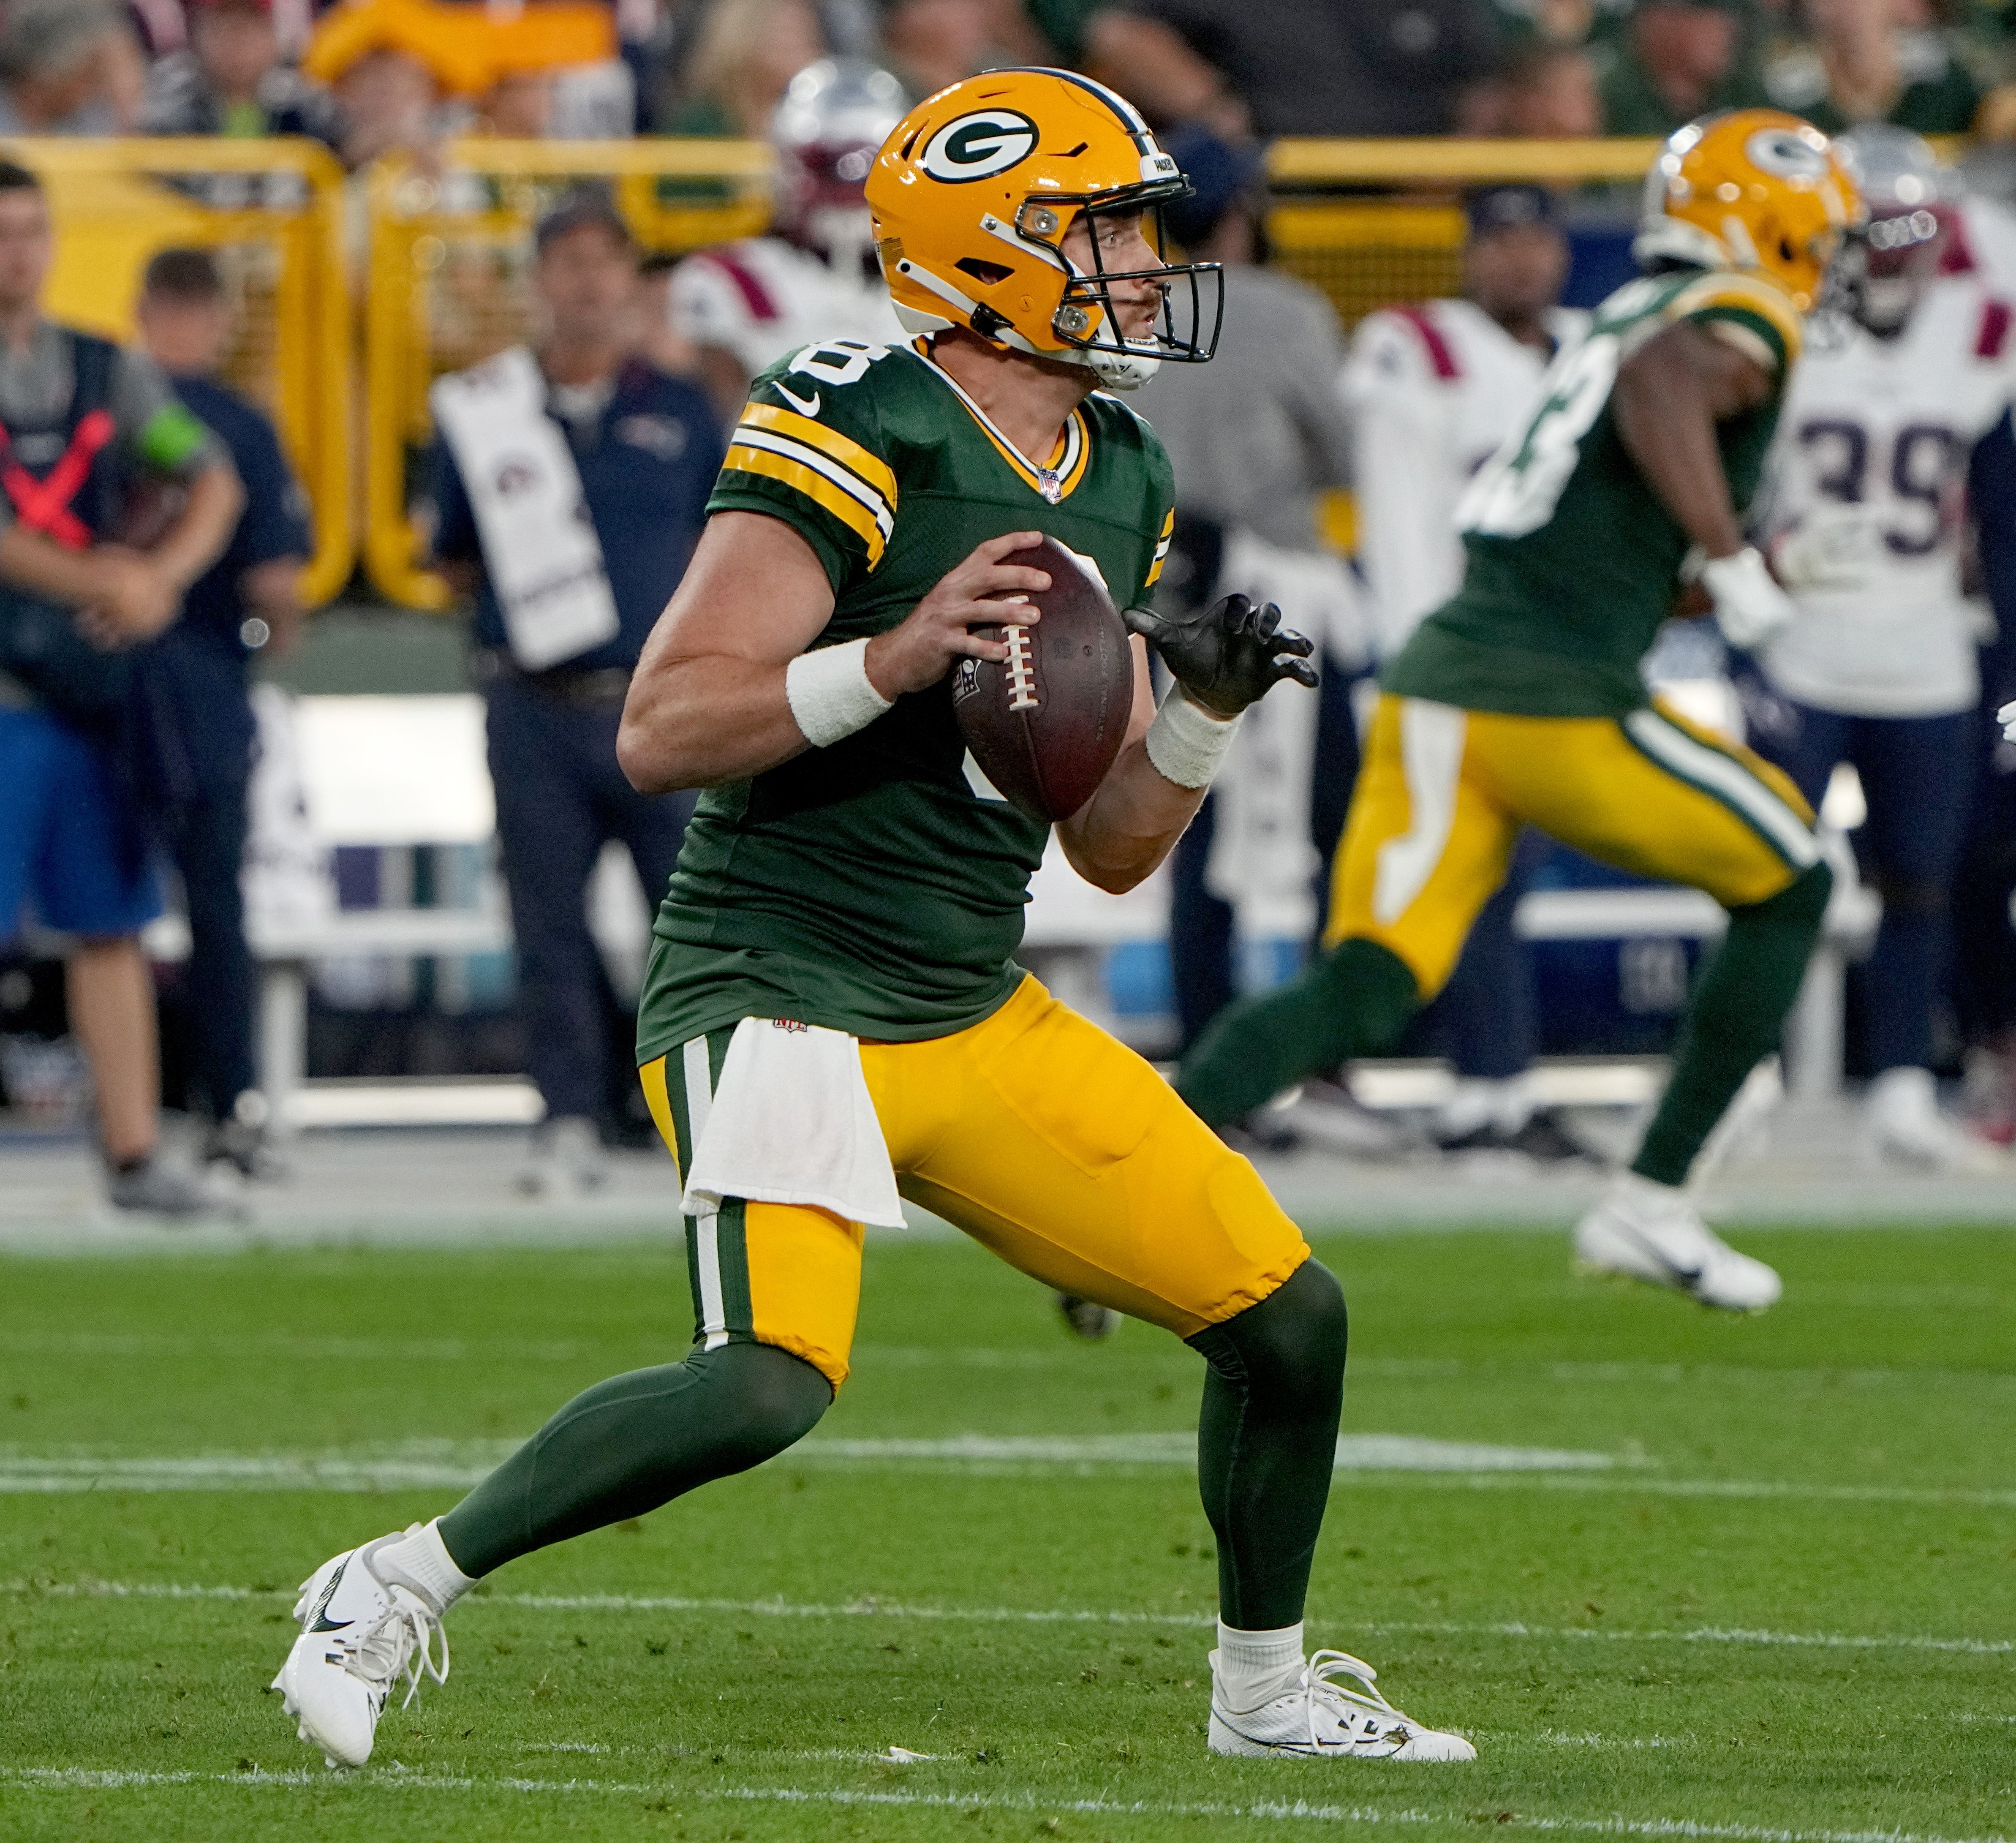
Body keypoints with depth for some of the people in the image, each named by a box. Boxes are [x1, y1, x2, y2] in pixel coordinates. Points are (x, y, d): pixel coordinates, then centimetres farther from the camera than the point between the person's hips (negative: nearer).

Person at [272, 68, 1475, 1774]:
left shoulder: (1122, 486, 12)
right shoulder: (858, 442, -15)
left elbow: (1112, 844, 16)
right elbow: (663, 732, -20)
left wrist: (1205, 712, -2)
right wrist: (897, 659, -30)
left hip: (980, 1017, 8)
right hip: (782, 990, -8)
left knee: (1290, 1319, 7)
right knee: (771, 1386, -28)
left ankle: (1264, 1685, 29)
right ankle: (394, 1590, -11)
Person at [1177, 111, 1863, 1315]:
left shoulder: (1628, 316, 25)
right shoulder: (1742, 320, -1)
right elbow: (1661, 388, -25)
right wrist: (1731, 560, -21)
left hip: (1441, 683, 7)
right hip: (1561, 705, -7)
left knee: (1359, 1001, 1)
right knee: (1790, 886, 15)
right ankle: (1652, 1205, 16)